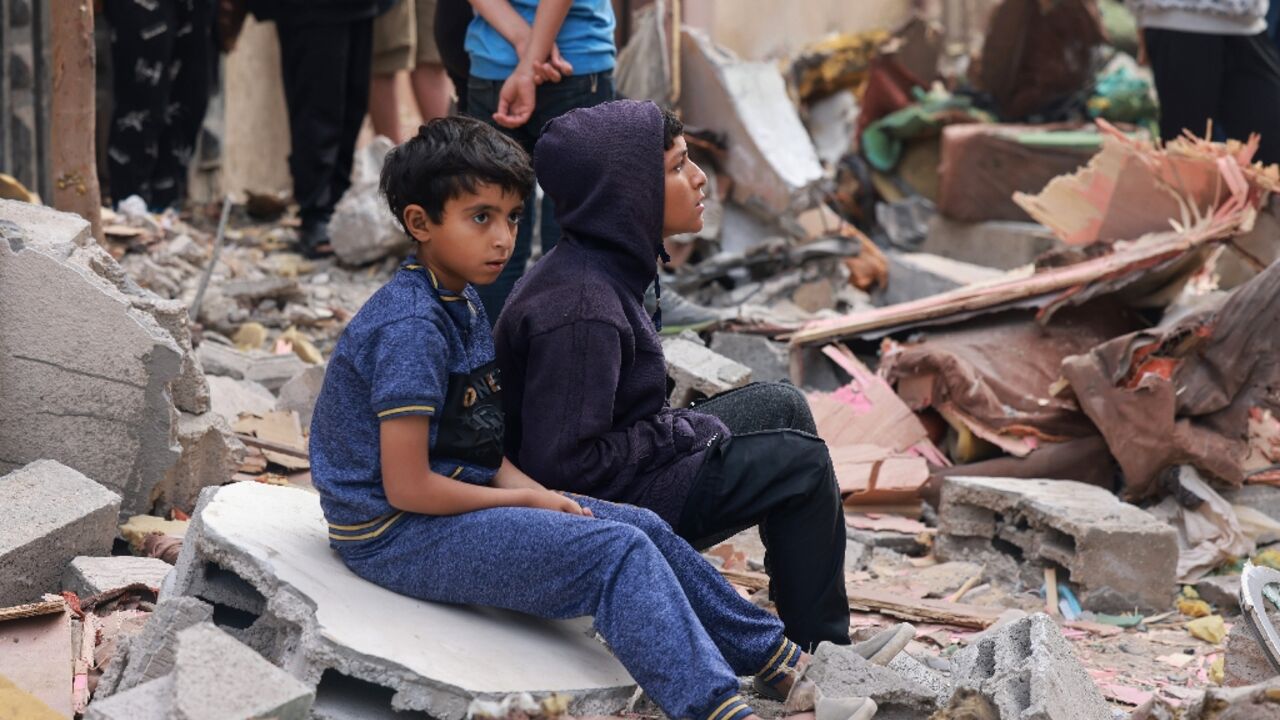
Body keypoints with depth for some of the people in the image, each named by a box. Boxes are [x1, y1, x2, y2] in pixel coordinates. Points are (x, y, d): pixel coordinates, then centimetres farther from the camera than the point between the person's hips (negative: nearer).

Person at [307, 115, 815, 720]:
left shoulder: (462, 301, 8)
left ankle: (769, 653, 22)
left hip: (464, 495, 10)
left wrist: (513, 478, -2)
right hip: (394, 534, -10)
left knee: (644, 529, 8)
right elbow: (406, 488, -24)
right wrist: (522, 499, -13)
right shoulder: (411, 328, -23)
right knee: (618, 554, -21)